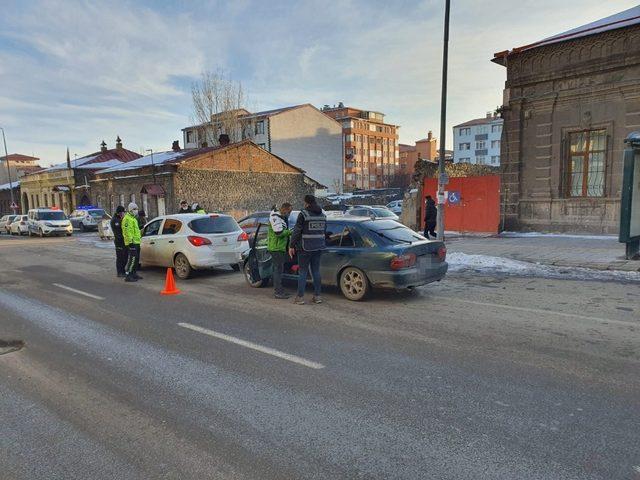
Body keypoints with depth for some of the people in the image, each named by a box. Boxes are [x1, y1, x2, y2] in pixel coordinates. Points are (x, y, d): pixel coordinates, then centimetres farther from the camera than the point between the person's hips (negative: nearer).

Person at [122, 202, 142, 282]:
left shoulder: (133, 218, 22)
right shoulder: (127, 219, -11)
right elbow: (127, 231, -20)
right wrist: (130, 241, -24)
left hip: (136, 242, 11)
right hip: (132, 242, -11)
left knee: (136, 259, 14)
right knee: (131, 259, -12)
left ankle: (134, 274, 23)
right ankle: (127, 276, -11)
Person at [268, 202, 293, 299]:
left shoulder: (282, 217, 17)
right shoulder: (275, 217, -14)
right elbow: (278, 232, -22)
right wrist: (290, 232, -12)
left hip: (281, 247, 10)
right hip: (276, 247, -10)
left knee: (278, 269, 14)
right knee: (278, 269, -9)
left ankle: (277, 290, 23)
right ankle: (278, 292, -5)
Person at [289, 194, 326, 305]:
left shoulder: (303, 214, -11)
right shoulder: (322, 215, 9)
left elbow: (296, 231, -11)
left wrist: (292, 246, -5)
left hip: (305, 247, -6)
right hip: (319, 247, 6)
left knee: (302, 272, 1)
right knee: (316, 271, 12)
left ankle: (300, 297, 3)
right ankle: (317, 296, 15)